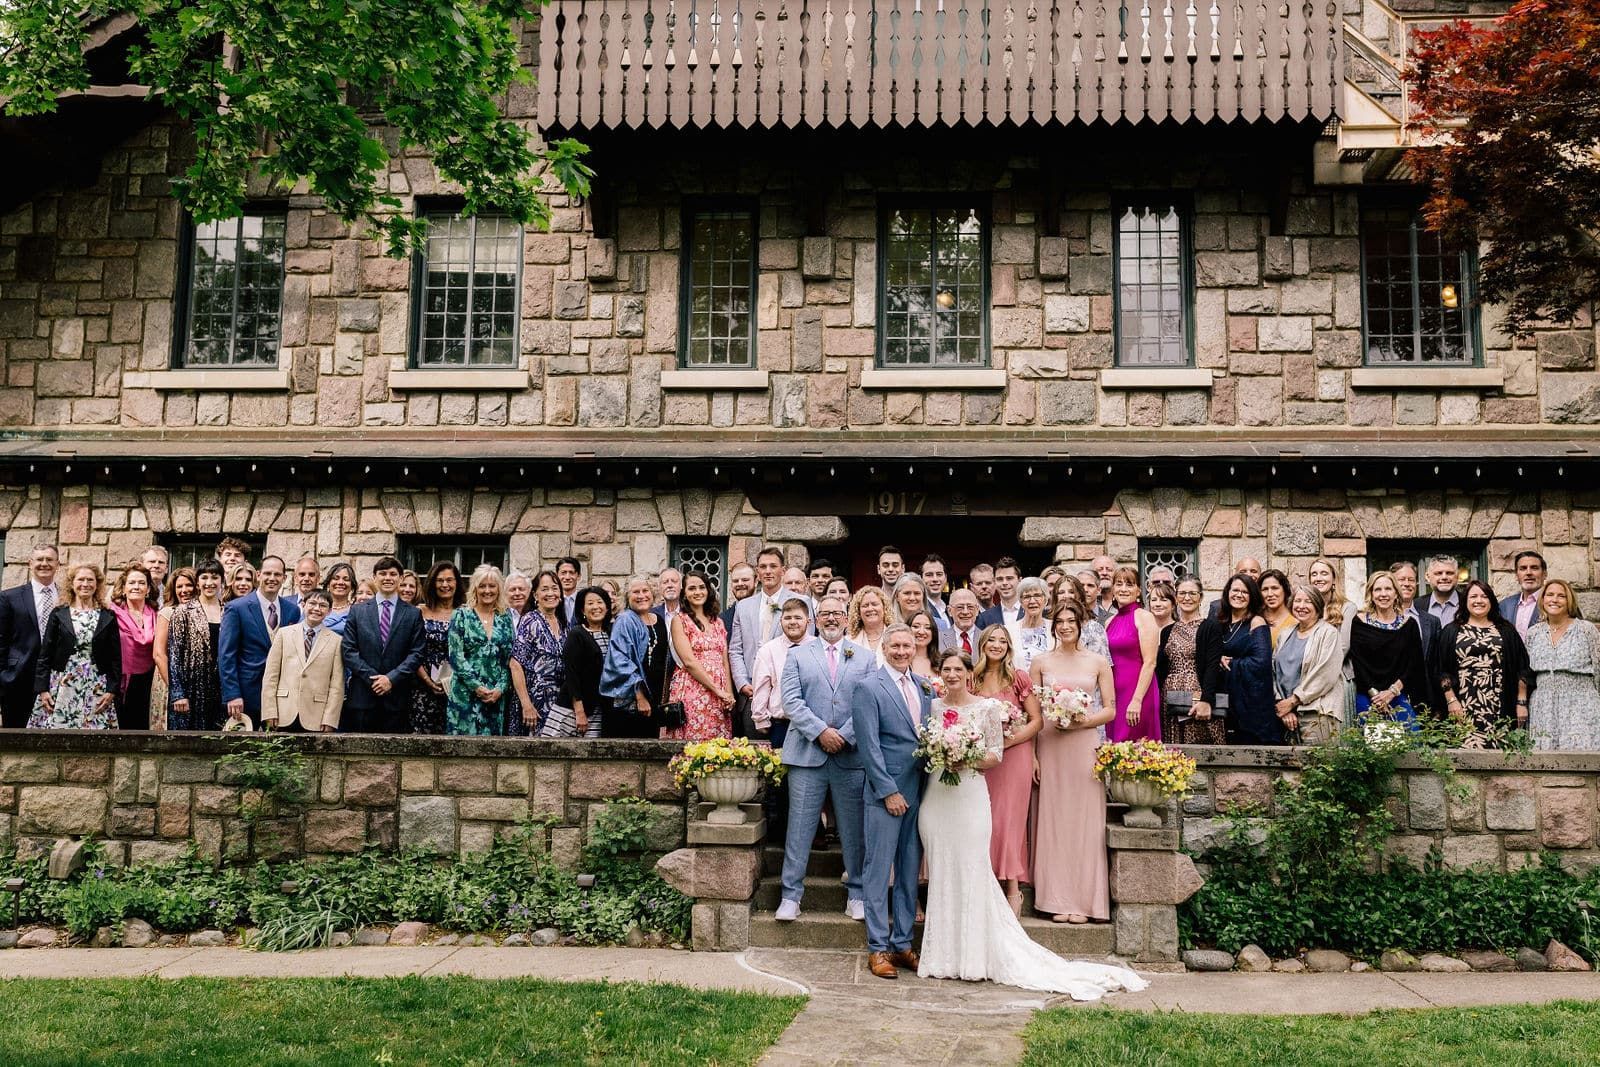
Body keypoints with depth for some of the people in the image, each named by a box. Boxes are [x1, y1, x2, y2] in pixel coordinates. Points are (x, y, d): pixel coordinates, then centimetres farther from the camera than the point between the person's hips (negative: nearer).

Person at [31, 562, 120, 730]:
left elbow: (116, 657, 6)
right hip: (60, 689, 0)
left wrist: (111, 690, -3)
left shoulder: (108, 617, 7)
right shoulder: (58, 614, 7)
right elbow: (45, 654, 5)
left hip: (96, 690, 0)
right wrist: (42, 689, -3)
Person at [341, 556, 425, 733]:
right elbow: (348, 650, 3)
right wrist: (371, 677, -9)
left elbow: (416, 653, 1)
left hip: (397, 698, 0)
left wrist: (391, 678, -11)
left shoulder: (413, 614, 7)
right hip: (362, 696, 1)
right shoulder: (357, 611, 9)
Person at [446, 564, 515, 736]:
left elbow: (509, 659, 8)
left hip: (496, 695, 3)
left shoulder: (505, 618, 9)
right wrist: (476, 686, -13)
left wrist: (500, 688, -6)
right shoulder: (461, 615, 0)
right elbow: (455, 656, -6)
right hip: (465, 693, -3)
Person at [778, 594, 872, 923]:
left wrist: (845, 736, -11)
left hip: (852, 755, 1)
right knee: (800, 827, 0)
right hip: (807, 754, -1)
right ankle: (791, 895, 8)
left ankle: (857, 895, 17)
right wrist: (820, 731, -13)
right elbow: (791, 700, -2)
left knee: (855, 829, 6)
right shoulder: (797, 655, 9)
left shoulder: (865, 658, 10)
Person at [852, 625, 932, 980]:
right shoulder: (867, 687, -5)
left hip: (919, 792, 6)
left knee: (910, 873, 11)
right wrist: (889, 791, -13)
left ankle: (902, 944, 20)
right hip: (884, 794, -6)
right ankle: (878, 948, 8)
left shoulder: (925, 687, 13)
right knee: (879, 871, 1)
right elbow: (869, 745, -10)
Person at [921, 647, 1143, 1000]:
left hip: (971, 795, -3)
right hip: (936, 796, 3)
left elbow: (996, 754, 2)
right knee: (941, 874, 5)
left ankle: (973, 957, 4)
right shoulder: (933, 706, 8)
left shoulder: (987, 707, 0)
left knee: (971, 871, -4)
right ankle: (942, 956, 13)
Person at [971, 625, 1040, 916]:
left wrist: (1008, 741, -13)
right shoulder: (973, 680, 7)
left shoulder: (1018, 678, -2)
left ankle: (1014, 889, 0)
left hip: (1013, 755, -3)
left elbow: (1037, 720, -4)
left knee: (1009, 820, -5)